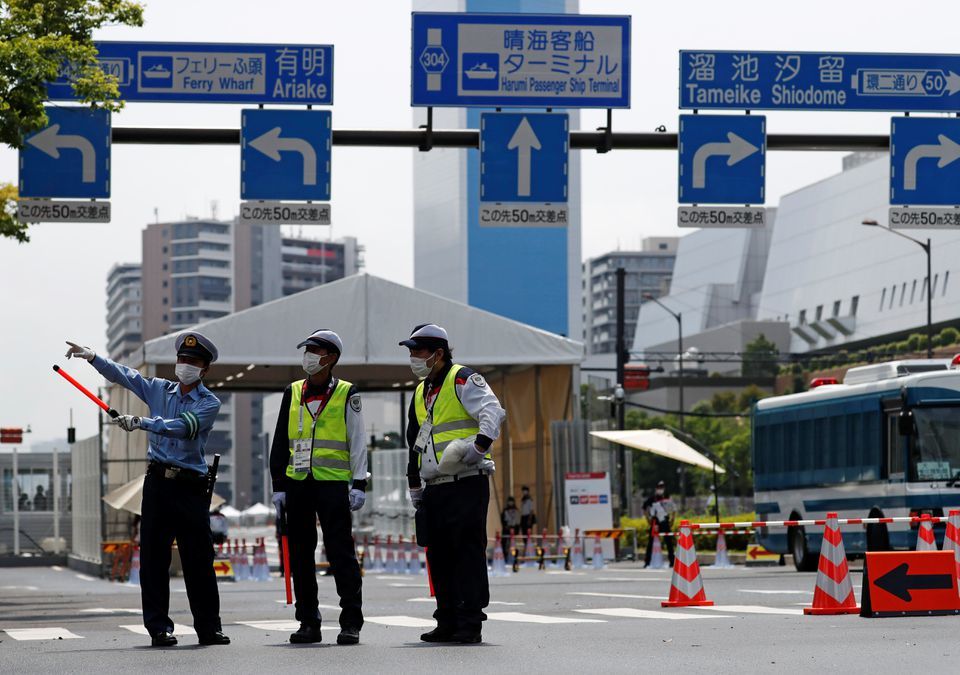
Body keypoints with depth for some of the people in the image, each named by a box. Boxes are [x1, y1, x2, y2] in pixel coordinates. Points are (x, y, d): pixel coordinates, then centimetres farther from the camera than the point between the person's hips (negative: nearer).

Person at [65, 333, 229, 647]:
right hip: (158, 482, 3)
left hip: (191, 488, -3)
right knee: (154, 556, -2)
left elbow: (183, 427, -18)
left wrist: (141, 422, -29)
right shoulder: (159, 389, 13)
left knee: (199, 560, -1)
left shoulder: (209, 403, -1)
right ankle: (158, 627, 1)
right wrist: (92, 357, -7)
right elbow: (122, 374, 8)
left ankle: (209, 627, 7)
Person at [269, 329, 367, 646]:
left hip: (332, 483, -4)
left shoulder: (346, 394, 2)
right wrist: (278, 486, 9)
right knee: (300, 554, 6)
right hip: (297, 483, 4)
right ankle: (308, 622, 13)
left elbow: (358, 442, 1)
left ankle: (351, 623, -3)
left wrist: (358, 484, -6)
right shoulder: (292, 393, 13)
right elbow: (280, 444, 15)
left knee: (341, 553, -6)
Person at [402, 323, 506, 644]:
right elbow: (414, 444, 28)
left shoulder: (463, 380, -5)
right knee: (439, 556, 8)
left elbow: (492, 411, -20)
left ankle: (470, 624, -8)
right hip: (435, 488, 8)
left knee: (468, 552, -9)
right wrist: (415, 485, 27)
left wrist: (480, 444, -34)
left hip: (467, 484, -8)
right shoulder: (420, 393, 21)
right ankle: (448, 623, 15)